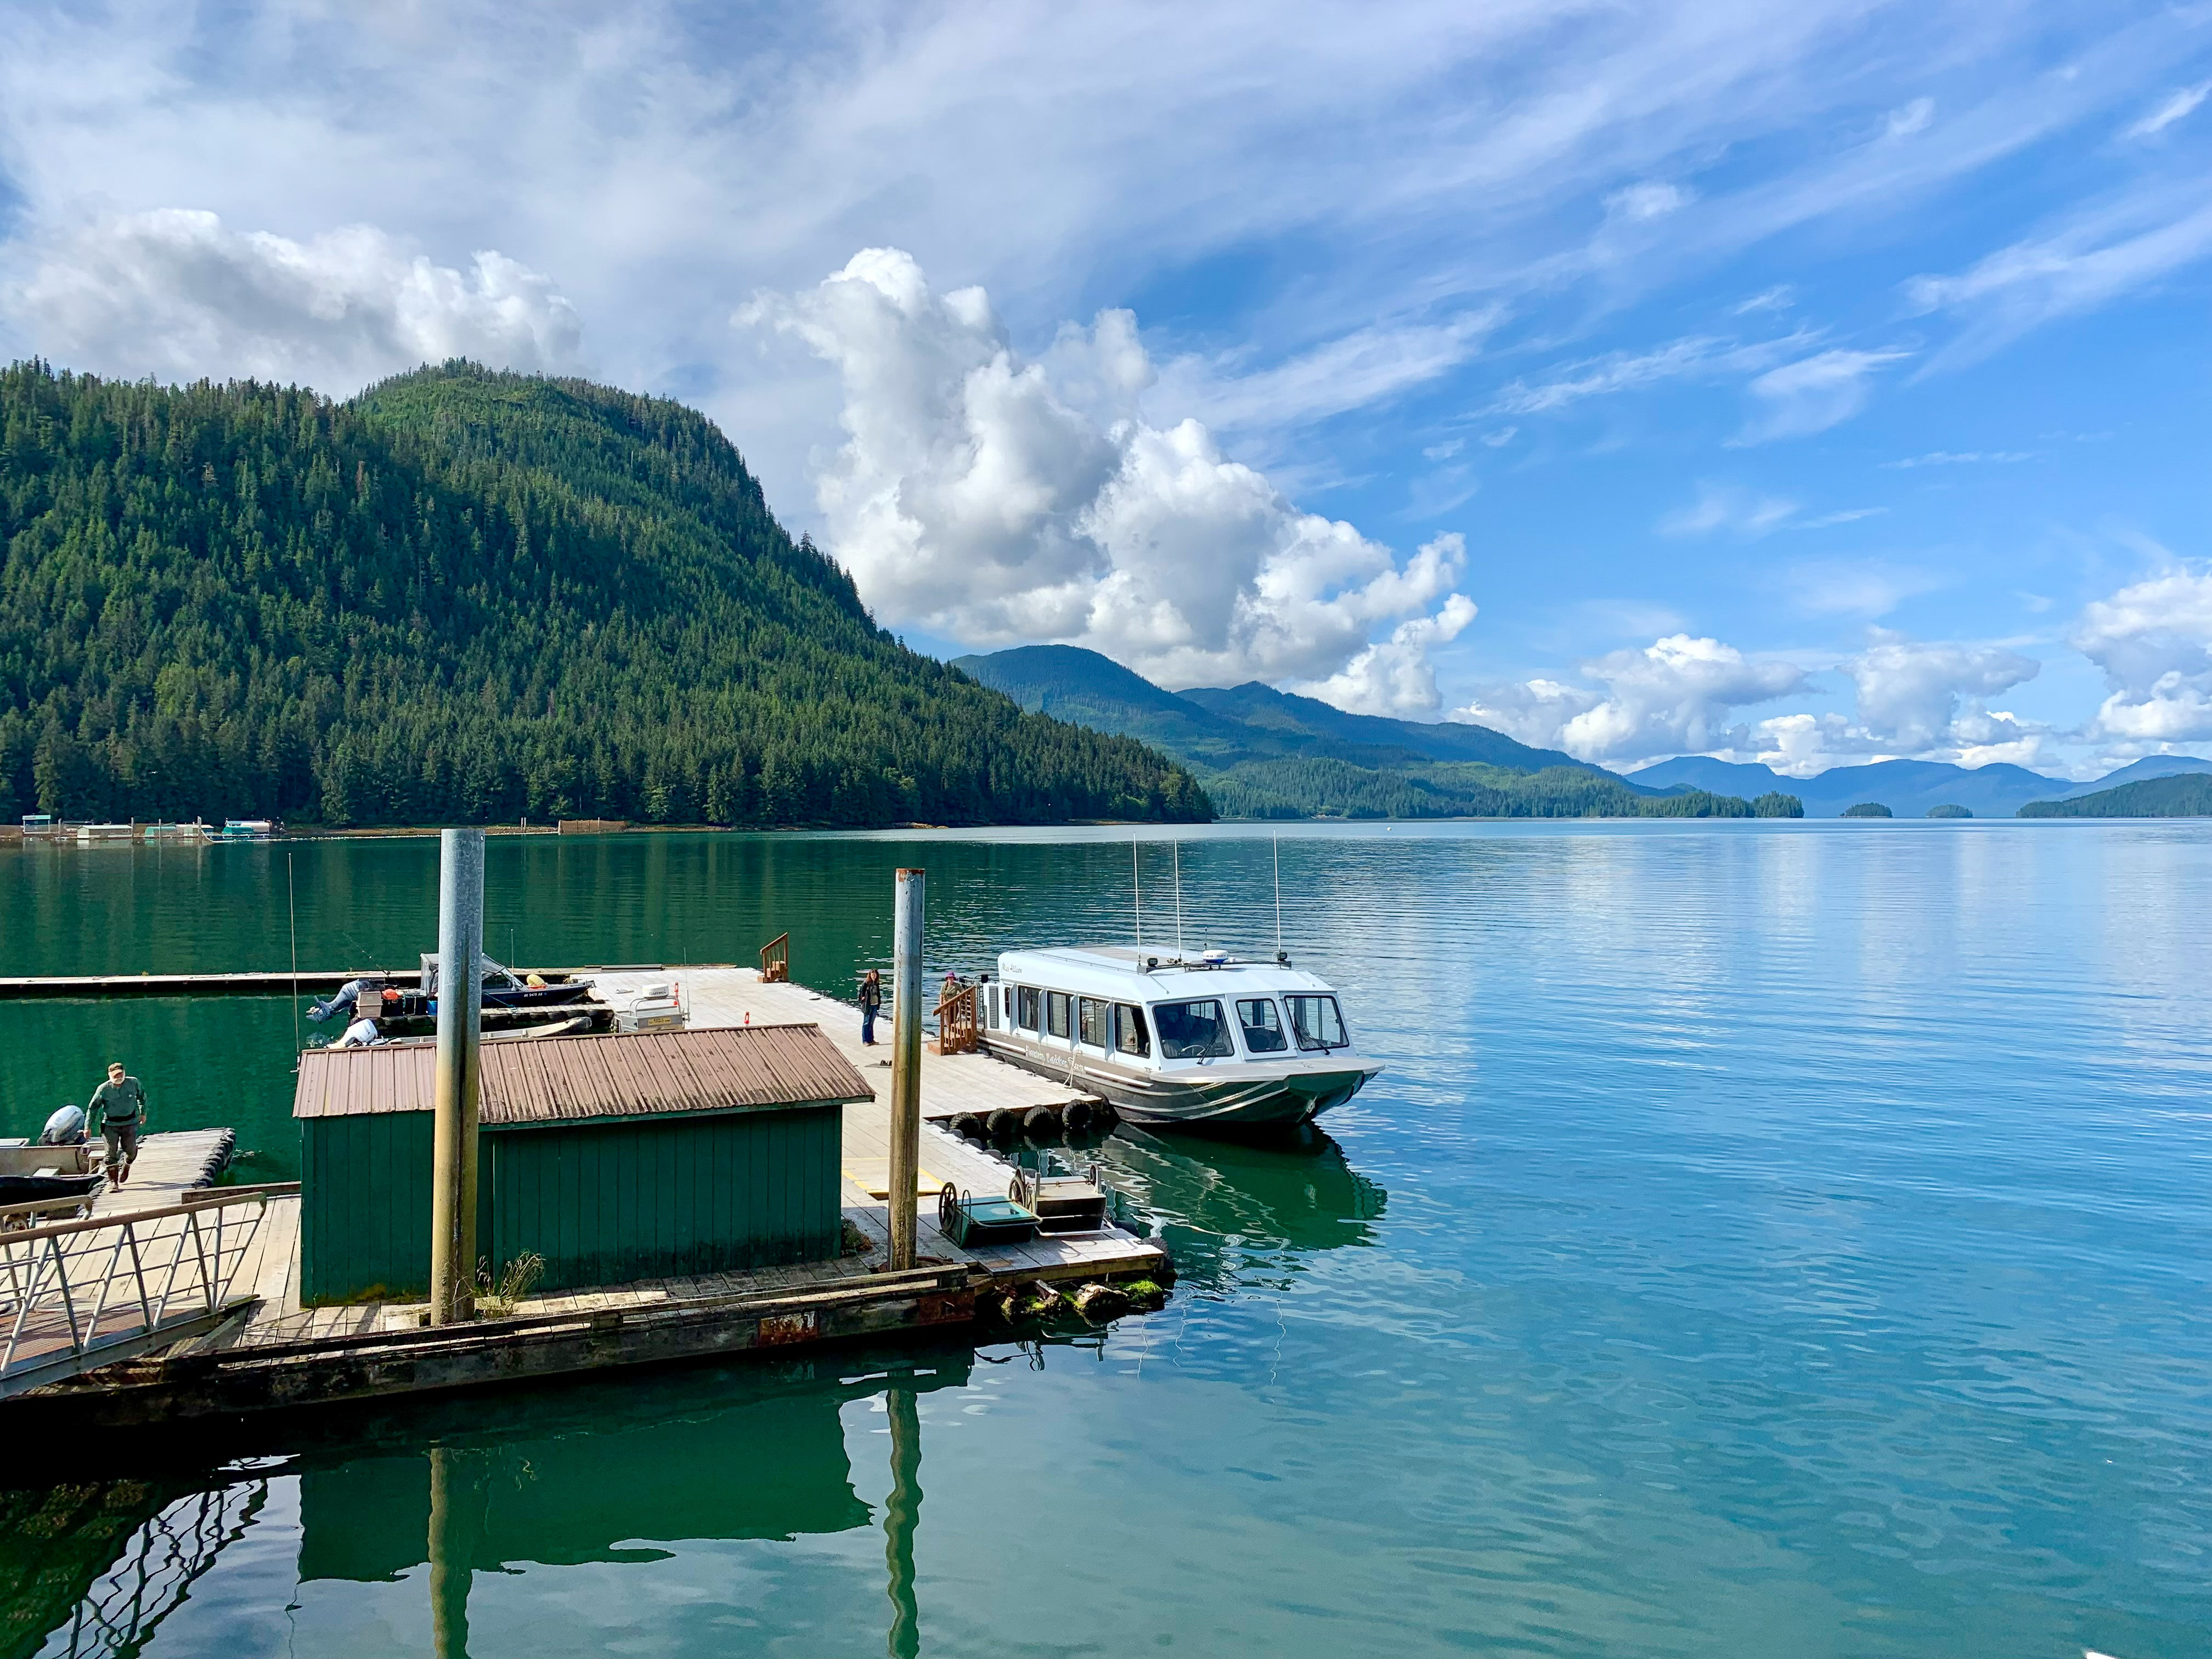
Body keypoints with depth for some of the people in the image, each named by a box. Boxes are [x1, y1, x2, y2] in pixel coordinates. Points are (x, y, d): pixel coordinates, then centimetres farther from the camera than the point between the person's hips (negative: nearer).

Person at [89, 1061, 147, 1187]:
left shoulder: (133, 1083, -6)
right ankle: (112, 1180, 7)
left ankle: (125, 1166, 38)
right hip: (110, 1124, -1)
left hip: (130, 1122, 1)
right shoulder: (104, 1089, -10)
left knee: (131, 1151, 4)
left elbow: (142, 1095, 14)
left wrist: (143, 1113, 16)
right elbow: (93, 1107, 0)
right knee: (111, 1153, -4)